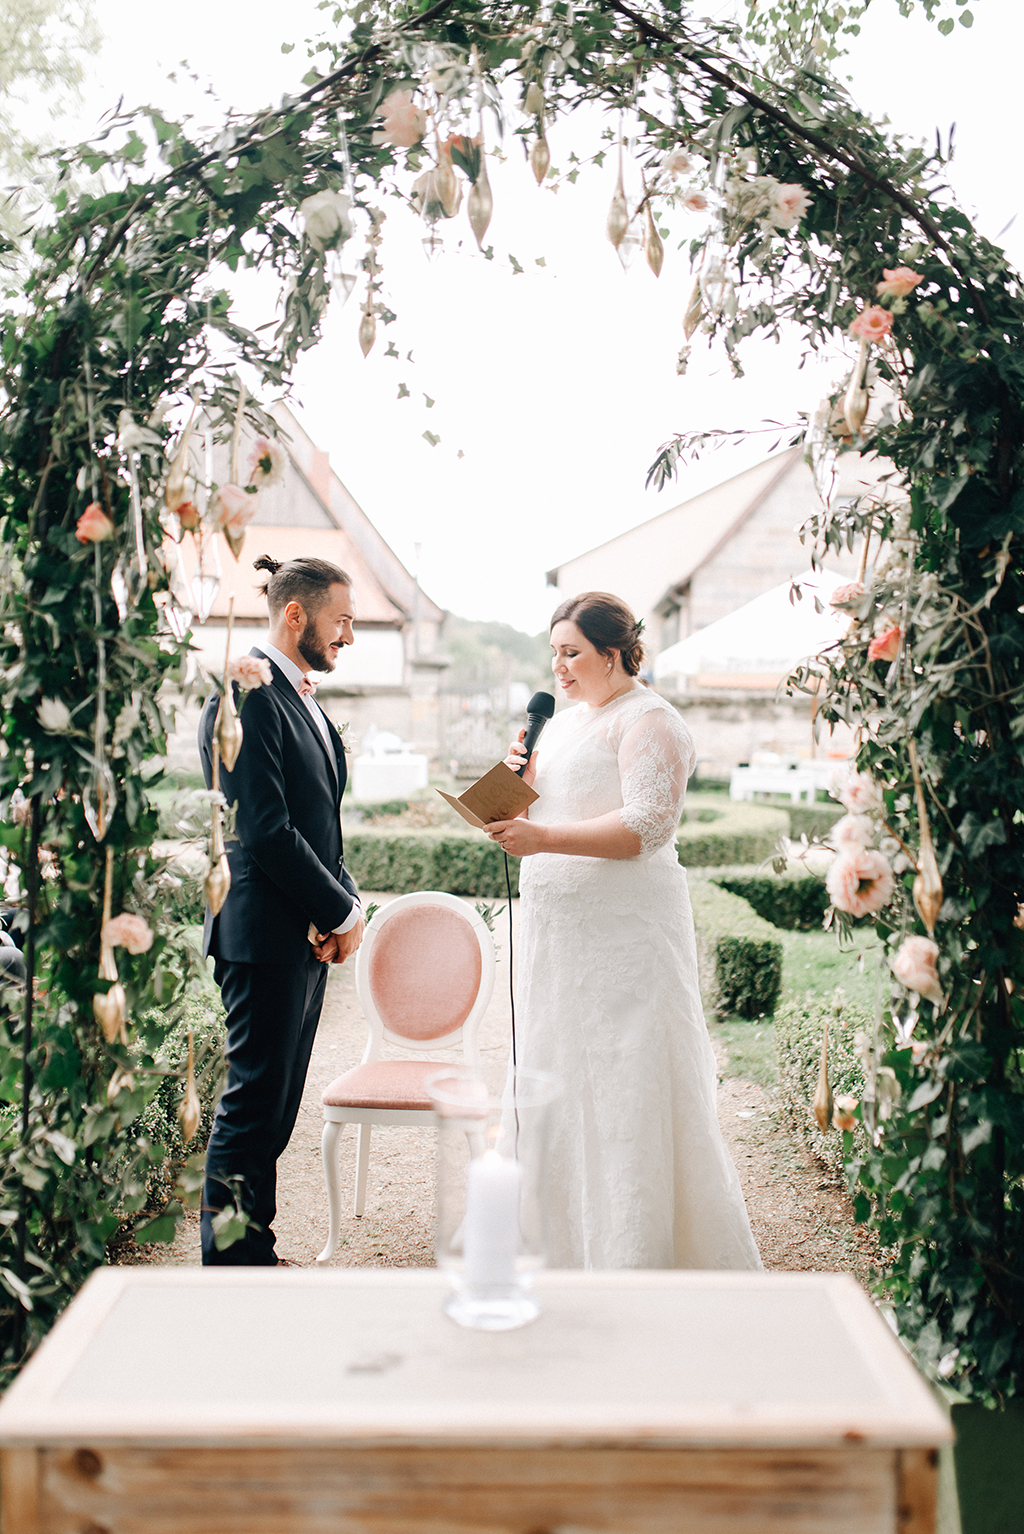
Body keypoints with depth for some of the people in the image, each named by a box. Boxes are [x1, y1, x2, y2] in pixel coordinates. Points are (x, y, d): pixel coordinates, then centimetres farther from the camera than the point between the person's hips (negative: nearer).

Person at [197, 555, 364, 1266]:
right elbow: (265, 831, -20)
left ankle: (250, 1253, 24)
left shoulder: (304, 701, 16)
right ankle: (234, 1261, 10)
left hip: (310, 932, 10)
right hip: (265, 933, -10)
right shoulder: (245, 698, -14)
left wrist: (347, 901, 4)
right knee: (254, 1100, -2)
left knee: (276, 1102, 14)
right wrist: (341, 912, -12)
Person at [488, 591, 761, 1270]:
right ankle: (569, 1239, 26)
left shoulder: (648, 720, -10)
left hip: (625, 928, -9)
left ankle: (639, 1248, 8)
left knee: (629, 1084, -3)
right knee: (564, 1077, 13)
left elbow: (648, 825, -21)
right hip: (560, 927, 9)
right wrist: (525, 774, 2)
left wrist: (545, 839, -25)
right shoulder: (567, 718, 17)